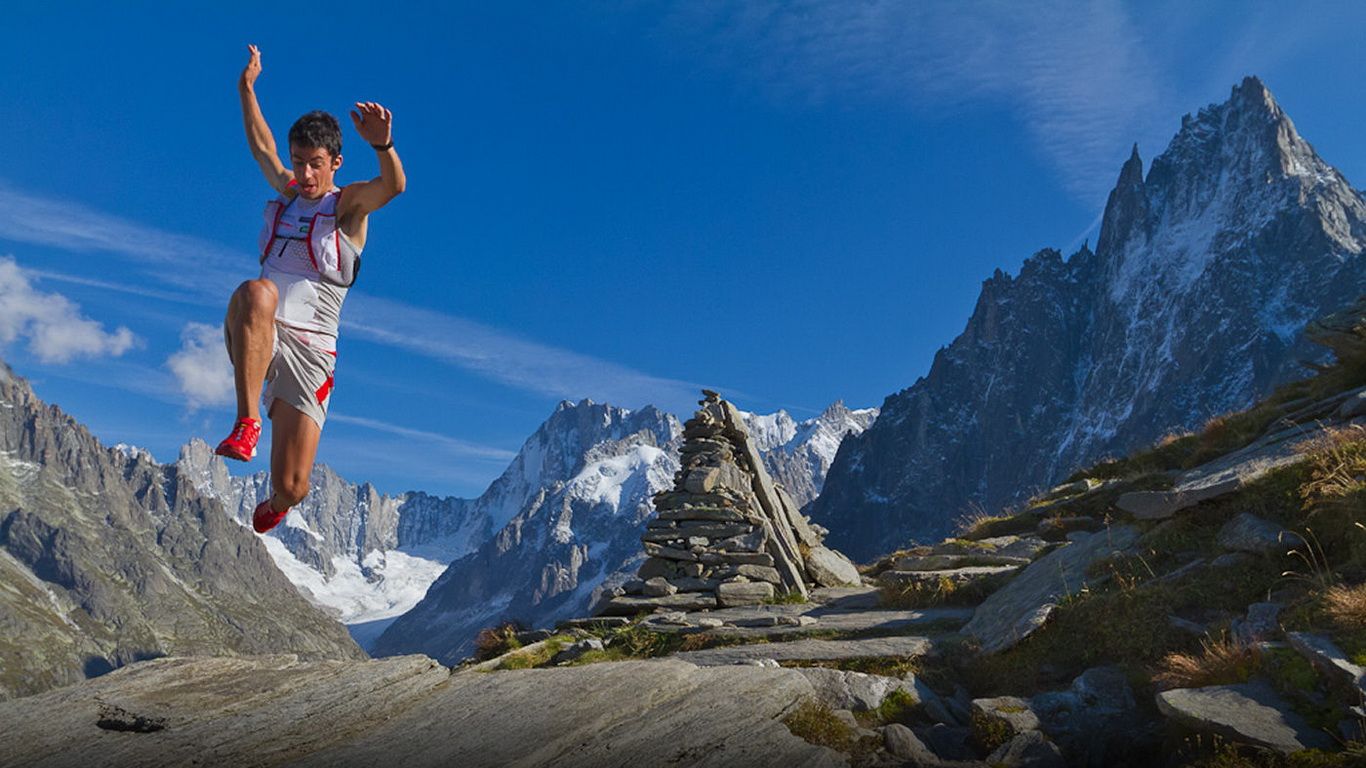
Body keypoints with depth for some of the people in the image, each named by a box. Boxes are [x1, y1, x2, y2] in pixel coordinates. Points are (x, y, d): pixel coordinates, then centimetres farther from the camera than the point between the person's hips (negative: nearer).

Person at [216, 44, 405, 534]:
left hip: (308, 352, -3)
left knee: (291, 487, -3)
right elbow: (262, 147, 34)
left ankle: (273, 508, 38)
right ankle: (246, 425, -37)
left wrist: (382, 145, -43)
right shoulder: (287, 191, 15)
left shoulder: (350, 204, 0)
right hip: (255, 340, 3)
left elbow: (394, 185, -23)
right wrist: (247, 88, 37)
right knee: (255, 291, -37)